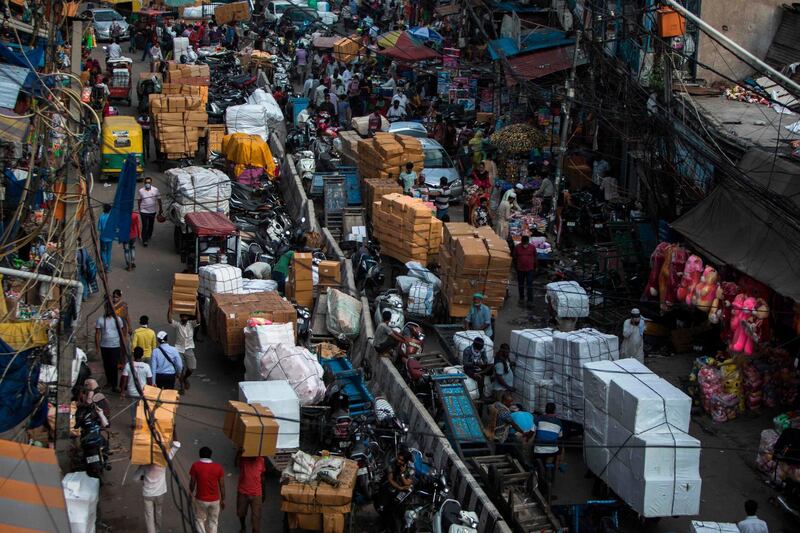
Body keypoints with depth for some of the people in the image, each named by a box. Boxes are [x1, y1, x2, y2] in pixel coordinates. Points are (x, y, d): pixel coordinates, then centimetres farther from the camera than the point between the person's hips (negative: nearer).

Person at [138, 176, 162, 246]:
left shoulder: (155, 190, -8)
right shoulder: (141, 191, -7)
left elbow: (159, 200, 1)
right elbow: (140, 200, 6)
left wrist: (160, 209, 4)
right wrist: (139, 209, 11)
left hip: (153, 211, 2)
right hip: (144, 211, -2)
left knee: (151, 225, 18)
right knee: (144, 226, -6)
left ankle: (149, 236, 41)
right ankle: (144, 240, -1)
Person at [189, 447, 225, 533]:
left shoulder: (196, 466, -9)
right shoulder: (218, 467, -5)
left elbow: (192, 483, -4)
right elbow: (222, 485, -2)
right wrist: (223, 500, 9)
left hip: (201, 499, -1)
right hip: (215, 500, 1)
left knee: (199, 520, 16)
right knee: (213, 522, 16)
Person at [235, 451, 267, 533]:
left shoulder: (261, 460, -2)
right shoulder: (242, 458, -10)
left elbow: (263, 477, 8)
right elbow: (236, 463, -36)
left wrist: (264, 493, 11)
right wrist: (239, 453, -55)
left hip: (256, 494, 0)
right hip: (243, 492, 0)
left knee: (256, 517, -3)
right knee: (241, 513, 21)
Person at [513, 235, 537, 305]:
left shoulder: (532, 247, -3)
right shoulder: (517, 248, -2)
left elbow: (535, 258, 7)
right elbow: (515, 258, 8)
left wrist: (535, 267, 9)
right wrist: (516, 266, 9)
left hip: (530, 269, -2)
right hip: (520, 269, 2)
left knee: (529, 285, -6)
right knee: (520, 284, 12)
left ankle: (530, 300, -4)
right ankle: (521, 298, 27)